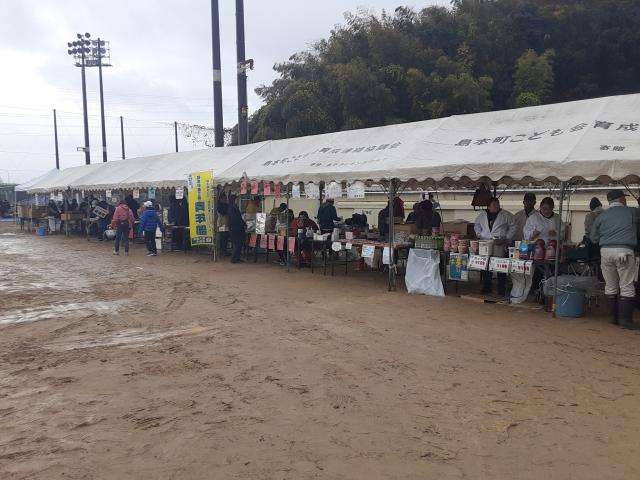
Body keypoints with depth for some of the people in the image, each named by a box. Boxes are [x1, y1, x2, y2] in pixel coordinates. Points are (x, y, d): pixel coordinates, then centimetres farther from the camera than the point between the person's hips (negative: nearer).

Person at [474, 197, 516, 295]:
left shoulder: (506, 215, 3)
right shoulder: (482, 216, 12)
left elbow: (513, 227, 6)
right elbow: (477, 226, 27)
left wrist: (507, 238, -2)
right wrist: (479, 235, 13)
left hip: (500, 245, -3)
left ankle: (501, 290, 3)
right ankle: (486, 288, 13)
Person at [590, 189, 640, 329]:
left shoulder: (601, 216, 10)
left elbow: (593, 237, 14)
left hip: (606, 251, 4)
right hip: (625, 251, -4)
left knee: (610, 286, 12)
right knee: (626, 287, 2)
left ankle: (613, 317, 18)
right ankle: (625, 319, 1)